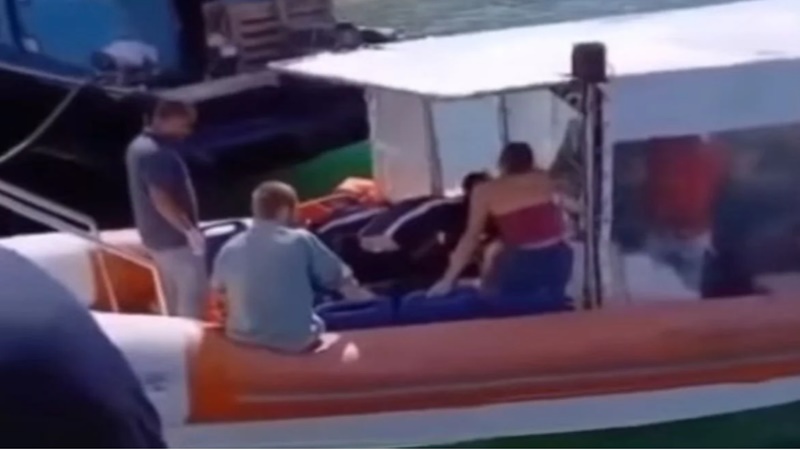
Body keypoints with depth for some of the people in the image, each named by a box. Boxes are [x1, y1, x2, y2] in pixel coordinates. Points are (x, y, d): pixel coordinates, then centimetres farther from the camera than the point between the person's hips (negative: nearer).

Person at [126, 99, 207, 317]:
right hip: (174, 237, -10)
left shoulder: (139, 145, 9)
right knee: (194, 291, -2)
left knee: (175, 294, 19)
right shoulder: (156, 153, -24)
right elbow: (161, 200, -29)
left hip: (157, 234, 10)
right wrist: (190, 230, -25)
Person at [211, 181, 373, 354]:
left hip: (242, 339, 4)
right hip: (295, 341, -4)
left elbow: (217, 292, 14)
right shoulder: (301, 241, -10)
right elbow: (343, 282, -3)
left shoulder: (230, 248, -1)